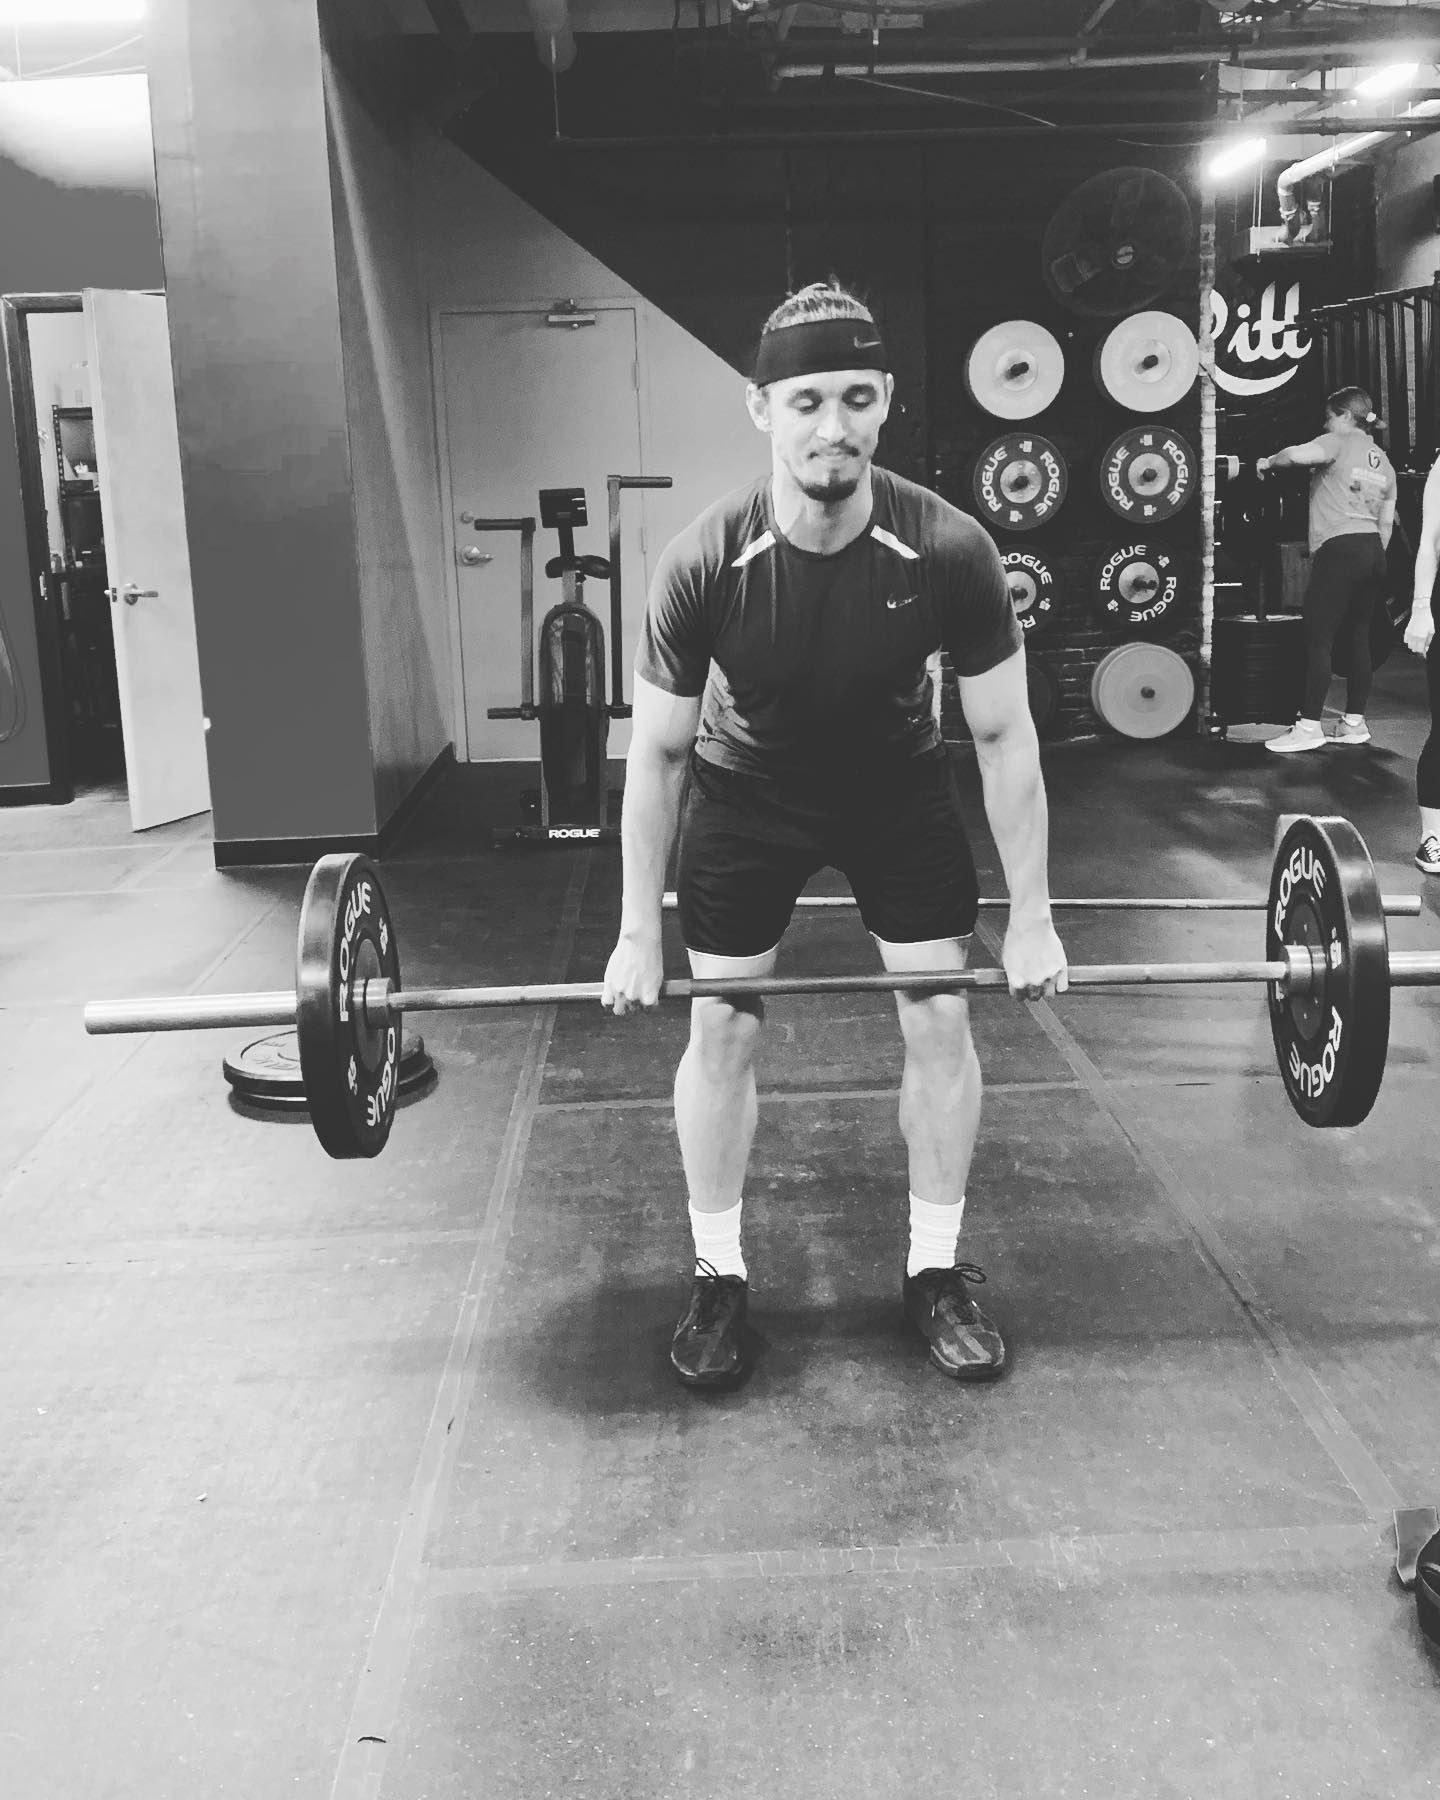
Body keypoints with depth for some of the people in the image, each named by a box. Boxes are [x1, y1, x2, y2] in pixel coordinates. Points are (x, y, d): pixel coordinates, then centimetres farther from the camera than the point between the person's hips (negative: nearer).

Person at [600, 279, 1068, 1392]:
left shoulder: (950, 549, -29)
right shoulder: (704, 564, -29)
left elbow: (1003, 733, -16)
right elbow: (658, 752, -17)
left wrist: (1032, 916, -12)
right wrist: (638, 935, -12)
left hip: (898, 784, 1)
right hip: (747, 791, 0)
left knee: (940, 1016, -2)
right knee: (722, 1029, -2)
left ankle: (937, 1269, 17)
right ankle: (720, 1278, 15)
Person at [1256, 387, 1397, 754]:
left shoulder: (1339, 442, -3)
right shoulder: (1383, 461, 20)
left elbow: (1296, 454, -23)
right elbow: (1387, 522, 19)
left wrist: (1267, 462, -5)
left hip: (1339, 549, -8)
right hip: (1373, 552, 8)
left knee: (1319, 639, -7)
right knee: (1358, 637, 11)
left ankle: (1309, 726, -9)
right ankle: (1355, 722, 14)